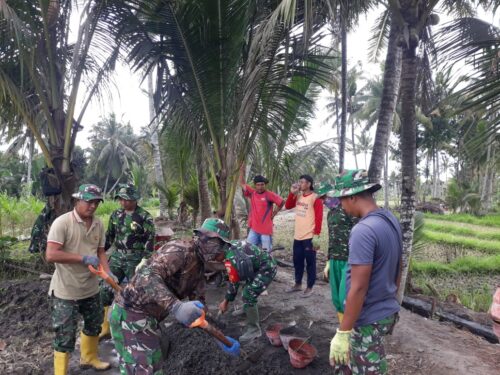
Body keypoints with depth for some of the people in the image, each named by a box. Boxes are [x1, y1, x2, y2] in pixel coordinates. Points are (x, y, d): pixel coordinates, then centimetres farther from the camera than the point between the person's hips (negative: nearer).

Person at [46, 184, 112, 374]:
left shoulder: (98, 224, 0)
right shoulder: (62, 222, -19)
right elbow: (51, 255, -26)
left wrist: (108, 274, -7)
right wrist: (84, 258, -27)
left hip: (91, 288, 7)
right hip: (66, 292, -7)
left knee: (94, 325, 25)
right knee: (65, 335, 3)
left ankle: (89, 358, 49)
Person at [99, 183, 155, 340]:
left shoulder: (144, 217, -11)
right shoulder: (116, 215, 5)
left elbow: (150, 241, -13)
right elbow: (109, 236, 16)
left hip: (136, 260, -5)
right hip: (117, 257, 5)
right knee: (105, 290, 4)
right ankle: (105, 327, 20)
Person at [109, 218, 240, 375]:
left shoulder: (199, 268, 7)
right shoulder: (181, 249, -23)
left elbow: (199, 305, 13)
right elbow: (146, 275, -38)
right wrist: (176, 306, -49)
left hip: (149, 318, 10)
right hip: (129, 313, -10)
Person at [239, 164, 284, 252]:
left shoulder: (270, 195, -9)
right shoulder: (252, 193, 2)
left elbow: (282, 202, -2)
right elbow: (242, 183, 8)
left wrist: (274, 213, 0)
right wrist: (242, 170, -2)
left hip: (266, 229, -4)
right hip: (253, 228, 4)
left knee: (266, 252, 7)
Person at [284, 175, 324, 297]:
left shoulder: (315, 198, -12)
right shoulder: (298, 196, 9)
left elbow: (319, 218, -14)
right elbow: (288, 206, 12)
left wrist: (316, 235, -18)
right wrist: (292, 192, -1)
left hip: (309, 237, -7)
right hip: (297, 236, 7)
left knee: (310, 262, 4)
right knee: (297, 261, 15)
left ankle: (309, 288, 15)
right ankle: (298, 284, 29)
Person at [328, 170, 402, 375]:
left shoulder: (363, 230, -27)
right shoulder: (391, 219, 2)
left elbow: (358, 288, -26)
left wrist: (343, 332, -19)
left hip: (369, 320, -8)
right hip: (388, 311, 9)